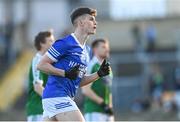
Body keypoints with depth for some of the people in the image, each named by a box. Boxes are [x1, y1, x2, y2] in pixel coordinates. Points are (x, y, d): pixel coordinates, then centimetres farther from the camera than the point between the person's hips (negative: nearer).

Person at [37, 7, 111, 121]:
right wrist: (66, 73, -19)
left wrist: (99, 74, 7)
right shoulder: (66, 43, -10)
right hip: (57, 95, -9)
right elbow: (41, 65, -10)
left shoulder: (85, 50, 18)